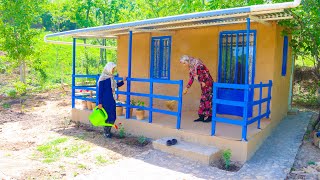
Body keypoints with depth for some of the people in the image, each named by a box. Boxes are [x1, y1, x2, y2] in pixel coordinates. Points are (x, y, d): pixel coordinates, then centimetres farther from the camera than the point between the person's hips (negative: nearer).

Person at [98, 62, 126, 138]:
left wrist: (123, 81, 21)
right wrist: (100, 103, -14)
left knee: (112, 117, 9)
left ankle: (108, 131, 25)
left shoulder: (111, 77, 10)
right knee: (107, 116, 0)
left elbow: (115, 86, 26)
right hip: (105, 101, -7)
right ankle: (106, 133, 16)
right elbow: (100, 91, -12)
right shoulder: (103, 78, -12)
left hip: (112, 100, 7)